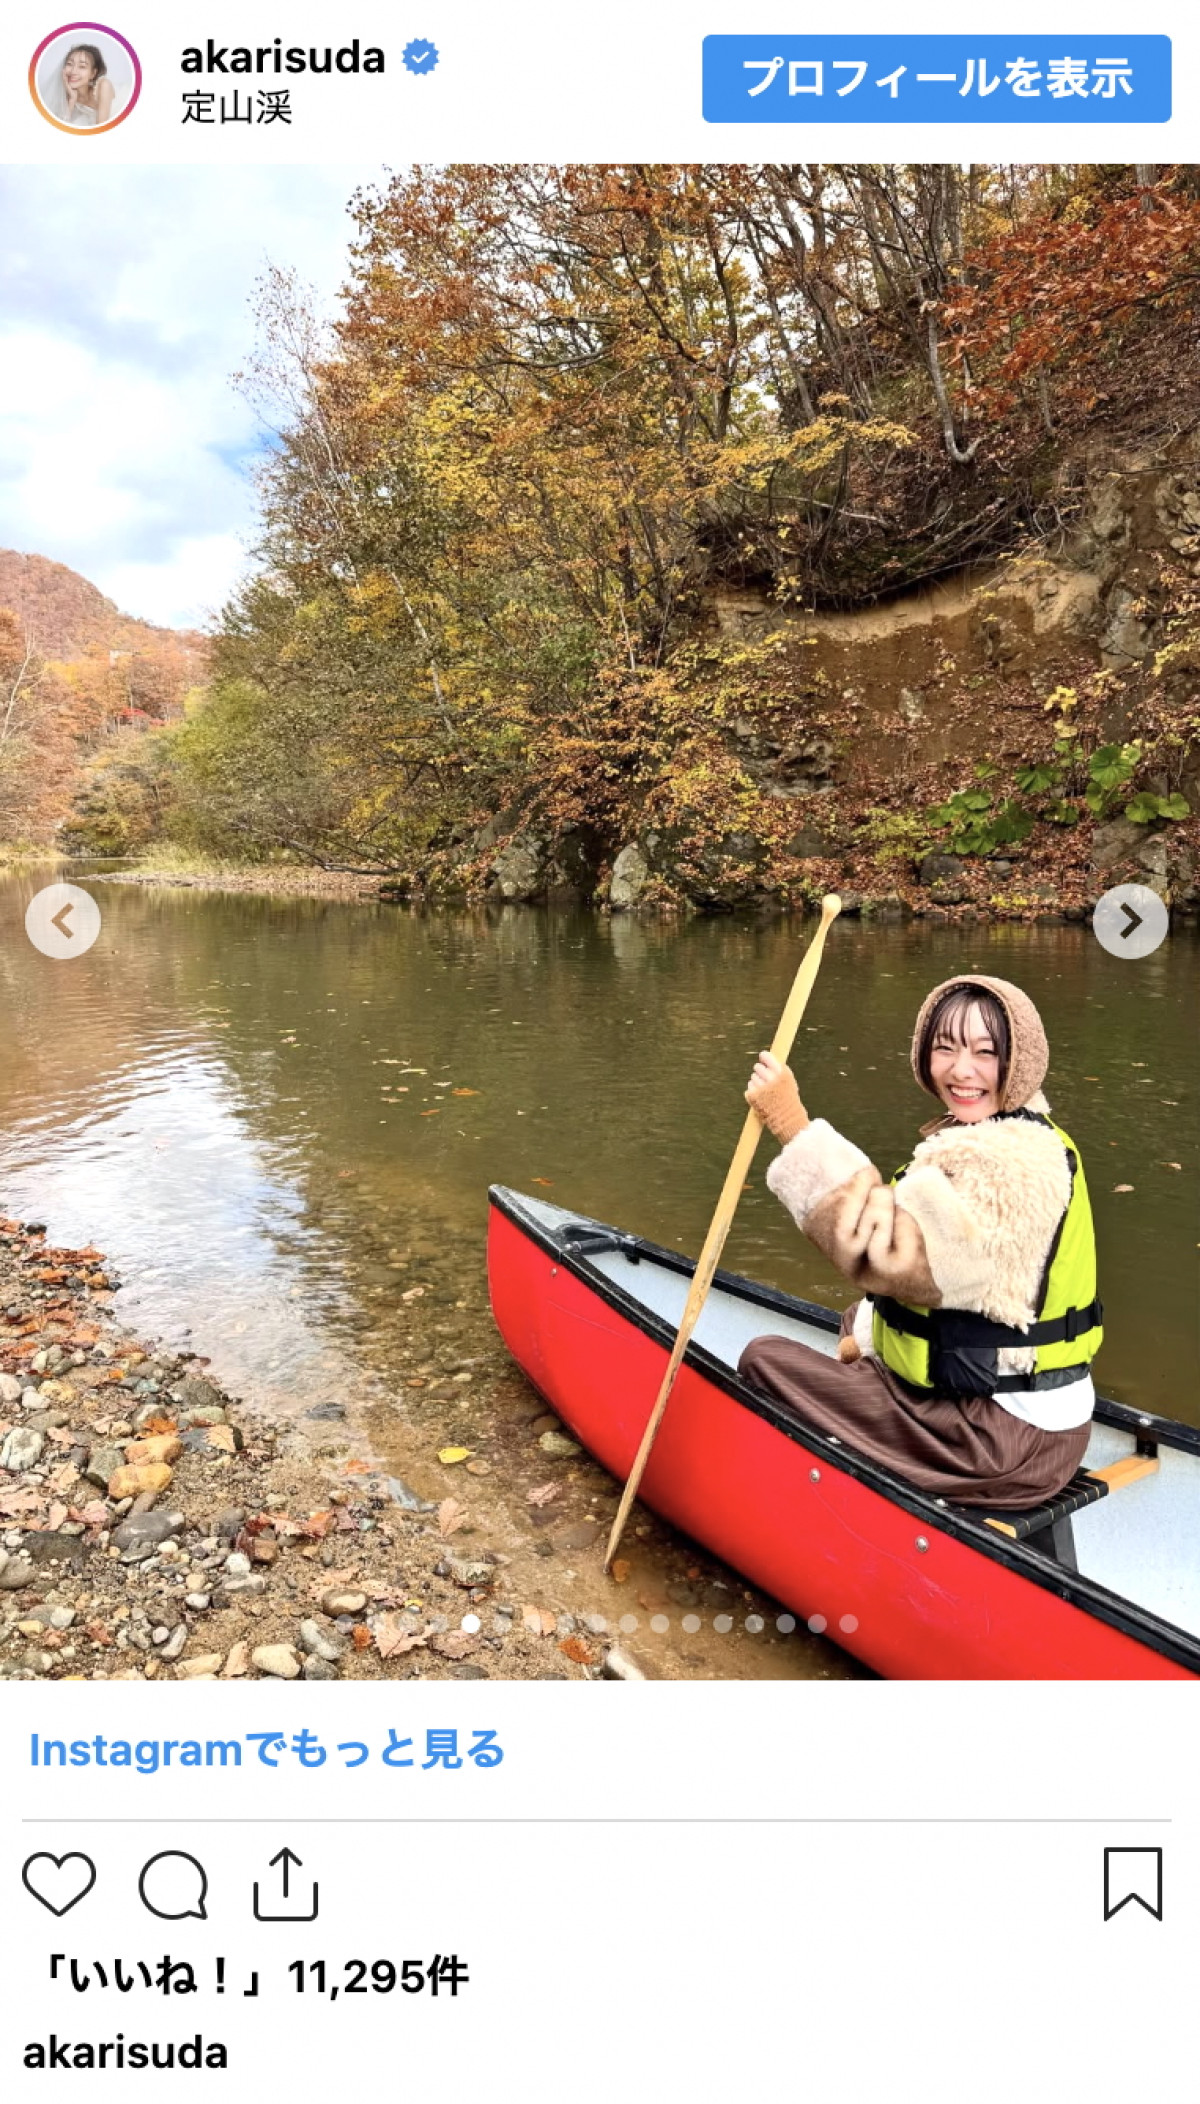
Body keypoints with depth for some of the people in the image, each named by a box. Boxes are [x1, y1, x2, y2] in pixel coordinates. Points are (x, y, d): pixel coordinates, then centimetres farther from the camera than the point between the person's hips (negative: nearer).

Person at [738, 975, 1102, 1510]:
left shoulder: (1016, 1164, -25)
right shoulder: (989, 1139, 9)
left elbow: (895, 1259, -35)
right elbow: (928, 1272, 18)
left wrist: (793, 1127, -34)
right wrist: (868, 1336, 9)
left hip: (1012, 1443, -10)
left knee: (766, 1361, -8)